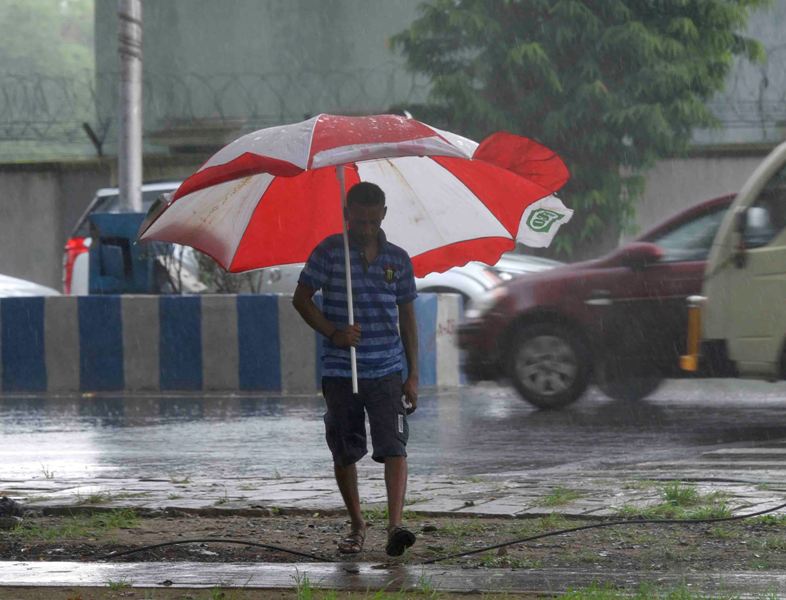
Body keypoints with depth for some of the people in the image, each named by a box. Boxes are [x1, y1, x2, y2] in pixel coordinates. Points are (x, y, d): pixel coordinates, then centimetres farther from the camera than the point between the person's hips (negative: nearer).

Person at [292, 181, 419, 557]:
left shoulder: (398, 259, 7)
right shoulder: (330, 252, -1)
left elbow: (407, 318, 12)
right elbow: (301, 298, 2)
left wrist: (413, 375, 7)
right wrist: (333, 332, -14)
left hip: (386, 370, 1)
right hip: (340, 371, 0)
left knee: (393, 445, -14)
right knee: (344, 452, 7)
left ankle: (395, 526, -23)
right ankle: (357, 525, 22)